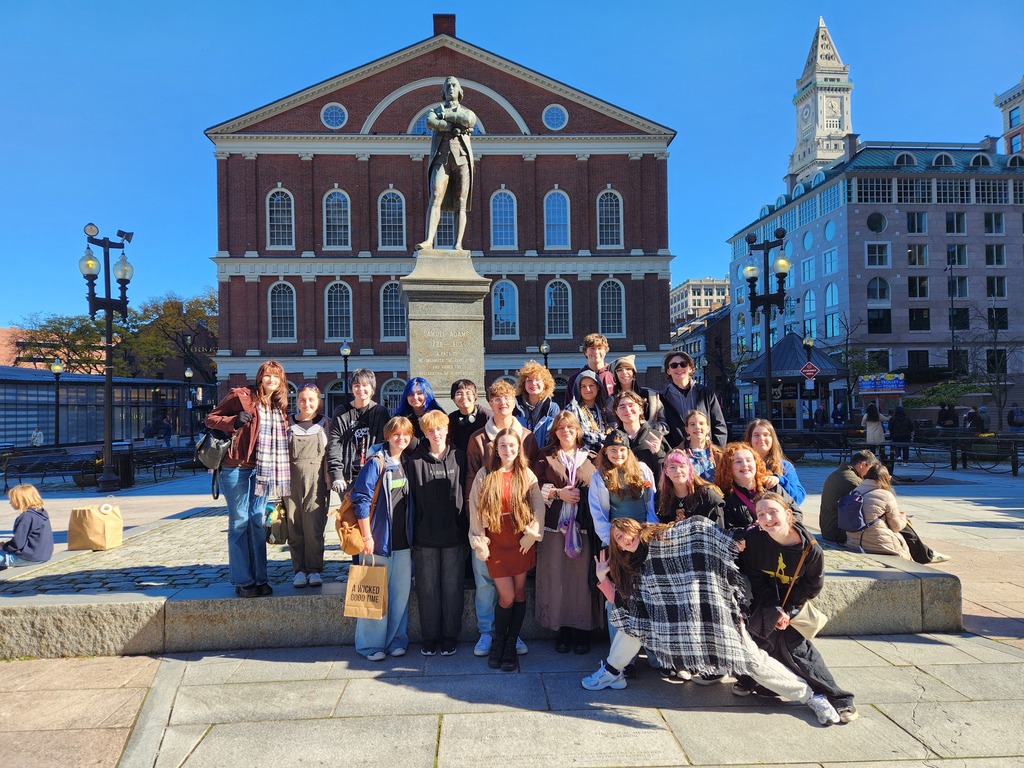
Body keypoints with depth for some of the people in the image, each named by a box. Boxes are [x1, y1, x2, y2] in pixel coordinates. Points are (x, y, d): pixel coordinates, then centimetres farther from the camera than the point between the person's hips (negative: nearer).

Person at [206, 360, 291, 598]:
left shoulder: (279, 407, 13)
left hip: (261, 471, 5)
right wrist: (233, 421, -17)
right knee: (239, 522, 1)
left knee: (258, 522, 9)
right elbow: (210, 419, -2)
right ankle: (242, 581, 9)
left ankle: (259, 579, 16)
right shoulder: (240, 396, -4)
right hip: (236, 468, -5)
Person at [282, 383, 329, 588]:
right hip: (292, 482, 1)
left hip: (316, 482, -1)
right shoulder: (288, 425, 9)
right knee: (294, 528, 3)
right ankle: (299, 570, 14)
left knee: (314, 528, -4)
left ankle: (314, 569, 8)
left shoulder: (325, 424, 8)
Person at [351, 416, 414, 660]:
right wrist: (367, 536, -14)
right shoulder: (376, 463, -9)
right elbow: (361, 499, -13)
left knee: (401, 593, 9)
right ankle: (371, 644, 15)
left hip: (402, 542, 5)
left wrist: (412, 535, 14)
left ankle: (397, 640, 22)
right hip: (378, 539, -5)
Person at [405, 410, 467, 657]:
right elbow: (410, 499, 1)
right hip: (425, 537, 0)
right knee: (427, 588, 8)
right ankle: (430, 637, 23)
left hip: (454, 536, 0)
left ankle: (450, 636, 23)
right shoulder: (414, 461, -1)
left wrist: (467, 530, 2)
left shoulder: (459, 458, 2)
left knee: (452, 588, 8)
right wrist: (410, 534, -2)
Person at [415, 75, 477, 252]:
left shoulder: (468, 112, 22)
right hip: (441, 159, -1)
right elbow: (431, 123, -4)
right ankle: (429, 241, -28)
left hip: (462, 159, 1)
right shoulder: (435, 111, 22)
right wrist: (456, 127, -8)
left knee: (461, 203, -7)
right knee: (435, 199, -17)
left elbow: (469, 120, -6)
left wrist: (445, 115, 1)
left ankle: (458, 244, -10)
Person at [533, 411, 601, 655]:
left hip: (584, 527, 0)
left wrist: (581, 496, -7)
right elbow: (536, 487, 3)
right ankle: (562, 630, 13)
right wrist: (558, 493, -9)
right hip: (554, 527, 0)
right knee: (557, 578, 0)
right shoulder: (546, 457, 10)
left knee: (582, 578, -1)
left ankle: (583, 631, 12)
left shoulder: (590, 457, 10)